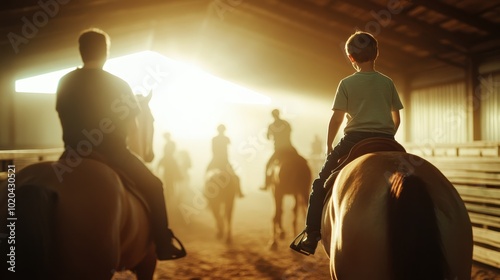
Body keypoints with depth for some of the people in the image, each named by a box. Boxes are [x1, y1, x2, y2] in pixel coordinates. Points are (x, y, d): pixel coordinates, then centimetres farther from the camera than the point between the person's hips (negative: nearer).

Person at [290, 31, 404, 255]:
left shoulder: (347, 83, 1)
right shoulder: (388, 82, 11)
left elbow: (336, 119, -2)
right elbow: (397, 119, 13)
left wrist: (328, 146, 9)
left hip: (355, 139, -3)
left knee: (321, 182, 7)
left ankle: (311, 235, 0)